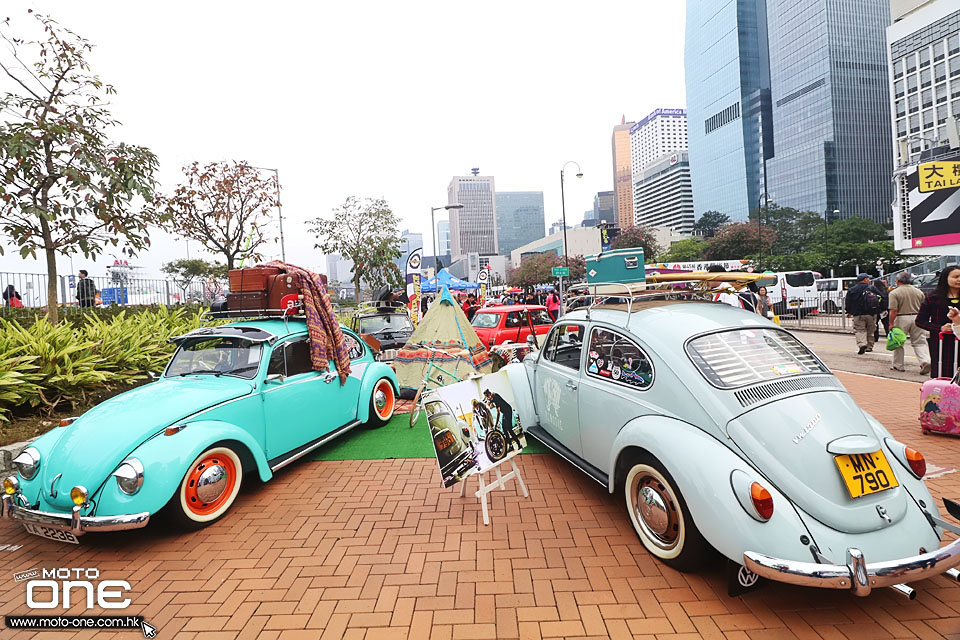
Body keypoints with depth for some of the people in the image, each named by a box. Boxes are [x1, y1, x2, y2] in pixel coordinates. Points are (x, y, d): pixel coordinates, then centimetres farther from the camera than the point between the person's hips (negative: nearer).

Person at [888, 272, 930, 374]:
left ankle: (898, 366, 13)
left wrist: (891, 323, -10)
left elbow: (894, 310, -15)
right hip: (917, 318, 4)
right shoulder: (919, 292, 8)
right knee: (919, 342, 9)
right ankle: (925, 361, -9)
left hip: (901, 319, -4)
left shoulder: (894, 293, -8)